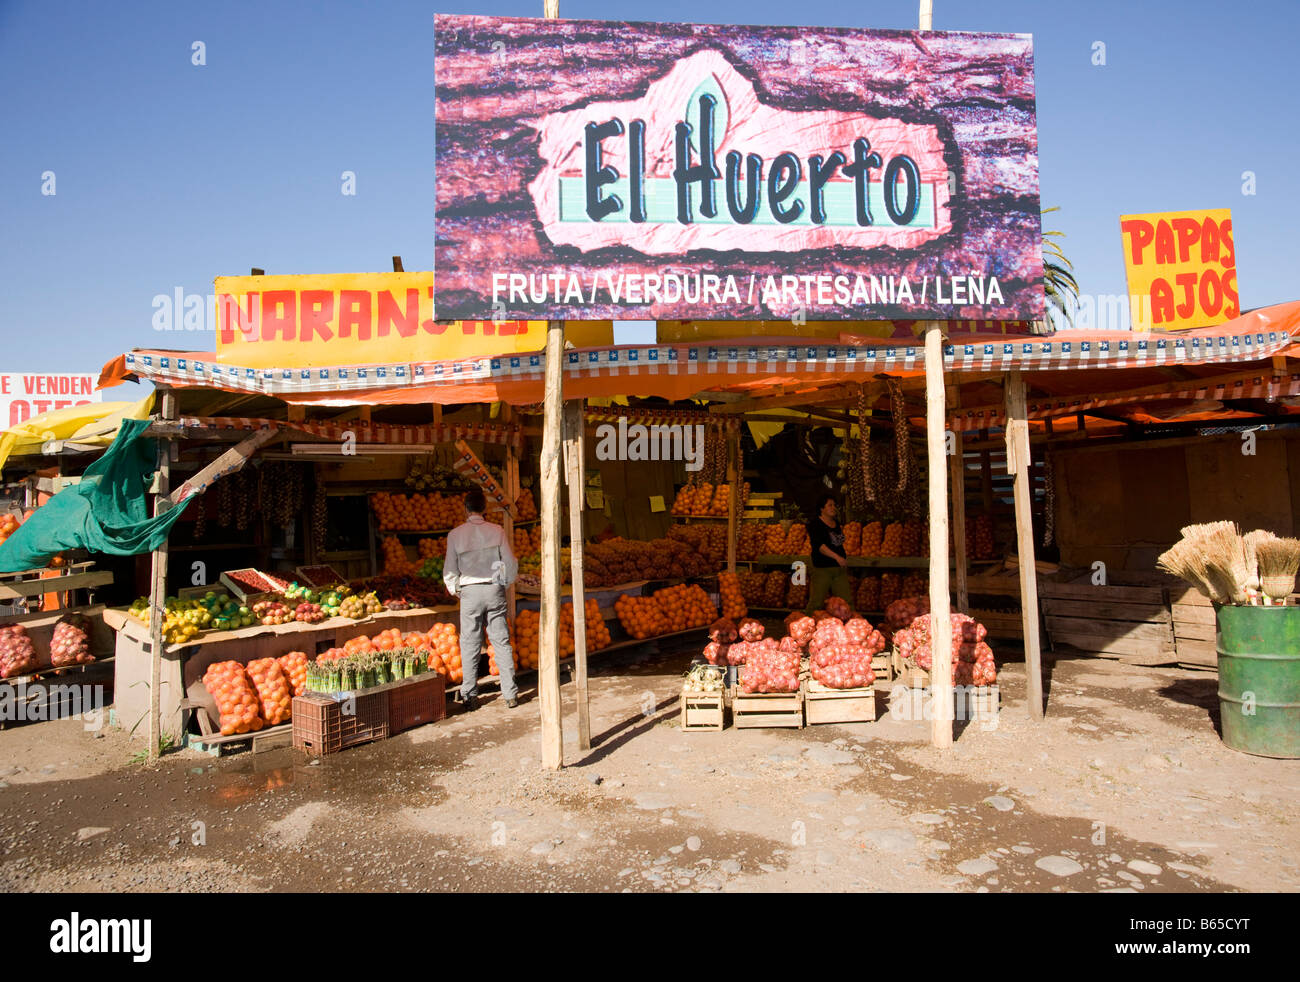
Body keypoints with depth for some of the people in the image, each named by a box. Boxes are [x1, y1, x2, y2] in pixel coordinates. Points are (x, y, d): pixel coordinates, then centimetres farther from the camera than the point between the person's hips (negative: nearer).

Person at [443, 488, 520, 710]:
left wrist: (455, 590, 16)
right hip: (495, 591, 1)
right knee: (501, 642, 6)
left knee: (470, 645, 7)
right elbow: (511, 563, -1)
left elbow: (449, 569, -1)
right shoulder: (497, 531, -2)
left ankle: (469, 696, 11)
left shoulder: (456, 534, -3)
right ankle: (510, 694, 8)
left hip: (470, 592, -1)